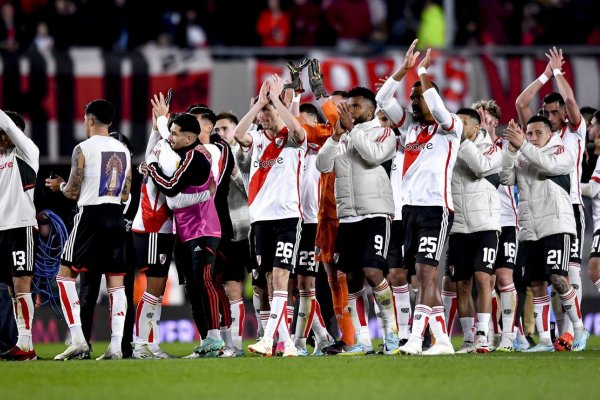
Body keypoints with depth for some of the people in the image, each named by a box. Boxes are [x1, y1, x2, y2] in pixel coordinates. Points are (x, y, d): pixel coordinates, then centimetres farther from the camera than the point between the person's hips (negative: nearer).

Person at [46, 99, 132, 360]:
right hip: (116, 217, 6)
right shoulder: (123, 151, 11)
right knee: (115, 282, 5)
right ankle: (116, 346, -3)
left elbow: (72, 192, -7)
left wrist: (60, 185, 14)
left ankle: (77, 339, -6)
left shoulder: (83, 149, -8)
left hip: (90, 215, -5)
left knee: (66, 275, 5)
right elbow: (125, 195, 14)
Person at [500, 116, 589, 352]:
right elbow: (506, 178, -1)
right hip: (529, 230, 5)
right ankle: (545, 340, 6)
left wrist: (522, 145, -21)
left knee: (558, 279, -16)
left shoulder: (561, 153, 4)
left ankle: (579, 329, -1)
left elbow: (548, 164, -18)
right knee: (536, 285, 2)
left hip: (556, 225, -5)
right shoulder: (521, 159, 16)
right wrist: (511, 149, -12)